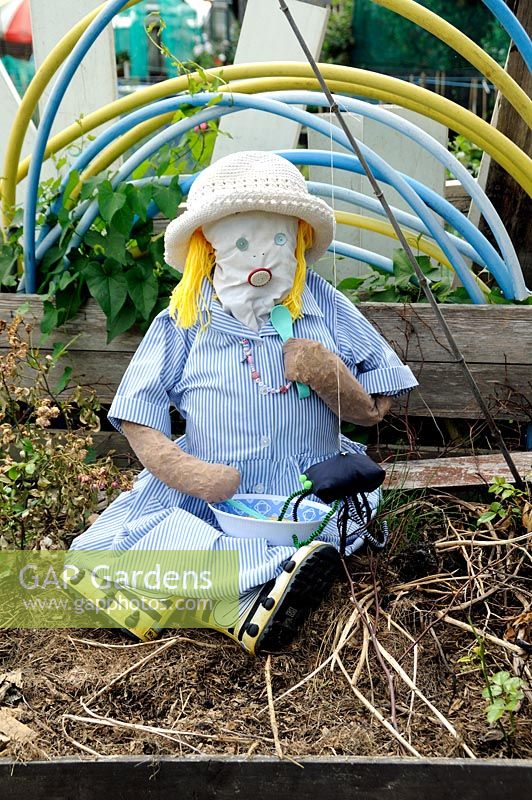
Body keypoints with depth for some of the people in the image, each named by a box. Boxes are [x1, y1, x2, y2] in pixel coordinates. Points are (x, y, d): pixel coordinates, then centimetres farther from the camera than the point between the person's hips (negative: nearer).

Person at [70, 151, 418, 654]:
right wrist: (187, 471, -22)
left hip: (307, 499, 0)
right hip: (209, 499, 1)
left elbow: (372, 411, 6)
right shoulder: (185, 321, 1)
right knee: (94, 555, -24)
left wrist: (328, 373, -16)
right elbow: (137, 418, -2)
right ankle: (278, 571, -36)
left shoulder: (323, 307, 4)